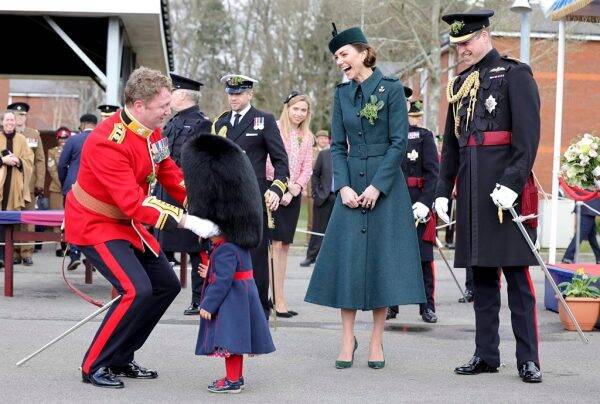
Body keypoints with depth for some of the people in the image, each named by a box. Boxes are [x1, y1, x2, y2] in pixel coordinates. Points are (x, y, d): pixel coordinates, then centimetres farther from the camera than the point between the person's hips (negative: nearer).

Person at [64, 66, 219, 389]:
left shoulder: (152, 131, -3)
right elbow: (133, 203, -35)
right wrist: (187, 221, -37)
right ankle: (94, 366, -6)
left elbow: (171, 175, 7)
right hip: (95, 226, -9)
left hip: (128, 224, 9)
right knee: (137, 290, -22)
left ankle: (121, 359, 20)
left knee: (167, 286, 9)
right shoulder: (107, 143, -30)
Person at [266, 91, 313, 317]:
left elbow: (307, 169, 10)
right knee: (276, 244, -11)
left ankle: (278, 297, 12)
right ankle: (278, 300, -12)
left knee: (285, 245, 7)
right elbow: (268, 162, -9)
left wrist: (295, 189, -5)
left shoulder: (307, 137, 14)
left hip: (293, 195, 6)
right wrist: (284, 185, -12)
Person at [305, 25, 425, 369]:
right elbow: (338, 146, 8)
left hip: (386, 184, -4)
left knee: (383, 257, -1)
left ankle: (377, 341, 7)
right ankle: (348, 338, 8)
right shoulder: (342, 94, 8)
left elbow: (399, 142, -8)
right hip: (351, 184, 4)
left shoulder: (392, 89, -5)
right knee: (347, 257, 0)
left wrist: (377, 186, -14)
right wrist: (343, 186, -5)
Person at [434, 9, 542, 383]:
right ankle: (486, 355, 15)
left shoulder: (515, 74, -3)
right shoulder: (460, 84, 17)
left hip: (505, 186, -6)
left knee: (516, 273, -5)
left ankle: (529, 359, 0)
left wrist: (512, 183, -19)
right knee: (481, 273, 9)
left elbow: (529, 135, -12)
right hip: (472, 189, 6)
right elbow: (451, 144, 20)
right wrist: (443, 191, 15)